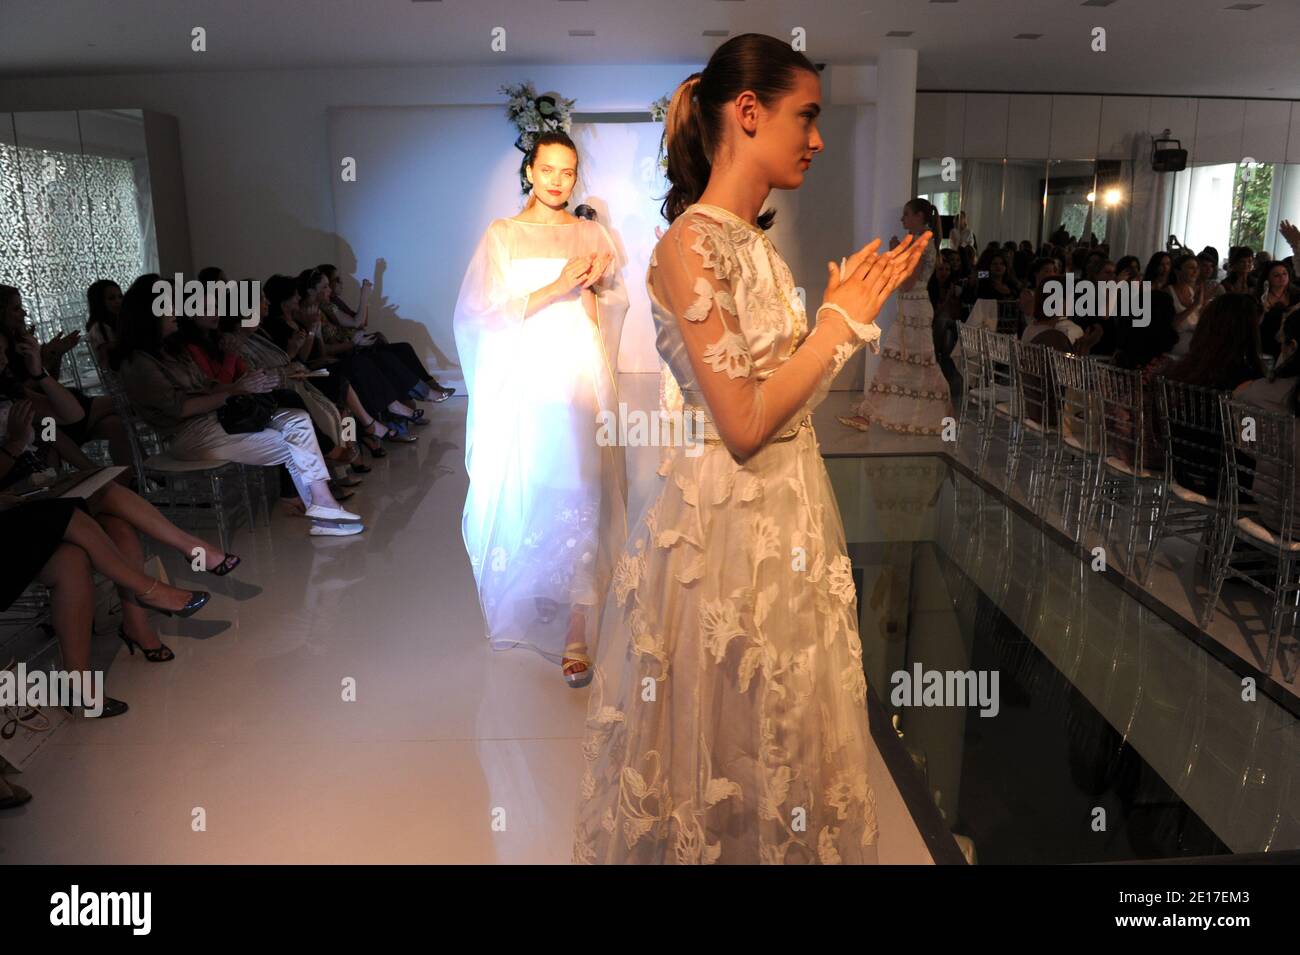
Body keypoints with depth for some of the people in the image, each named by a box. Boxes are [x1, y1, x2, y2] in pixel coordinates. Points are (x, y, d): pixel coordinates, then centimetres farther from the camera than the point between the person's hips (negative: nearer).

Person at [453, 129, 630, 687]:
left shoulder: (591, 234, 12)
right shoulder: (502, 236, 6)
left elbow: (616, 305, 15)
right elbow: (484, 312, -5)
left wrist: (594, 284, -6)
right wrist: (557, 288, -12)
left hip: (579, 380, 1)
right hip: (523, 380, 0)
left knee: (577, 499, -6)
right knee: (521, 496, 4)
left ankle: (575, 633, -1)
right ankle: (522, 604, 29)